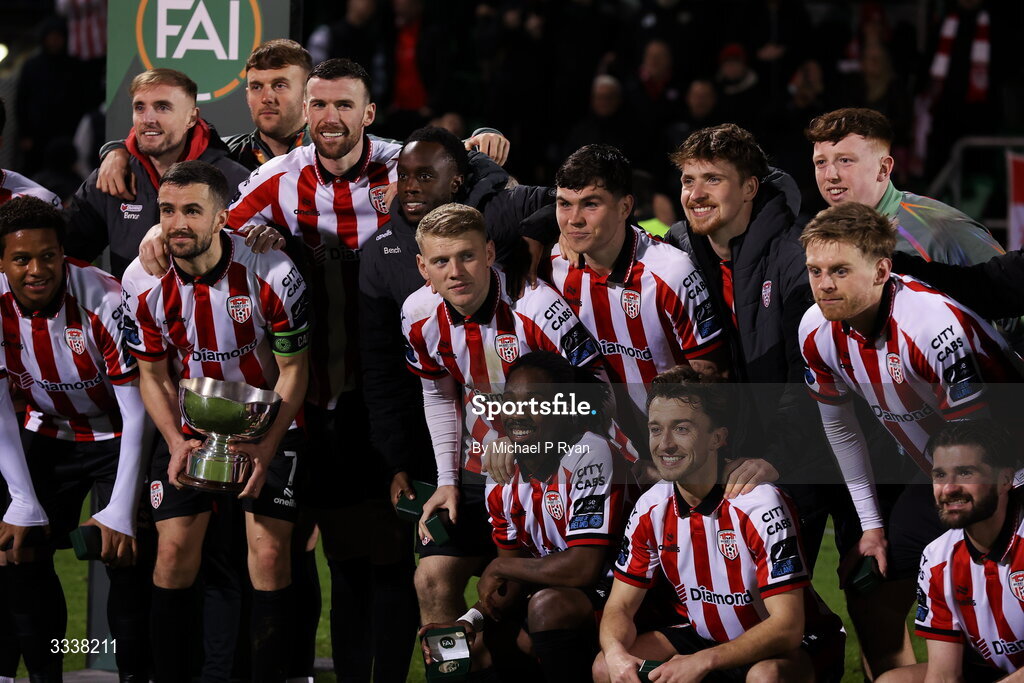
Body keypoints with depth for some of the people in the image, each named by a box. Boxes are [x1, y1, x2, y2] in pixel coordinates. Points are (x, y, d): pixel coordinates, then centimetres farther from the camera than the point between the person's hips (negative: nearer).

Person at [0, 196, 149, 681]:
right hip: (49, 434, 4)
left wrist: (121, 513, -28)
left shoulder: (104, 302, -30)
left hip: (116, 436, -4)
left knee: (124, 559, -19)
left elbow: (136, 413, -24)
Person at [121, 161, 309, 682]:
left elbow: (293, 369, -11)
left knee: (269, 552, -12)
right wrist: (176, 442, -16)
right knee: (174, 550, -6)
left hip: (267, 425, -2)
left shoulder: (273, 275, -22)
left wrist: (266, 448, -20)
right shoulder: (143, 282, -12)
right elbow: (153, 375, 0)